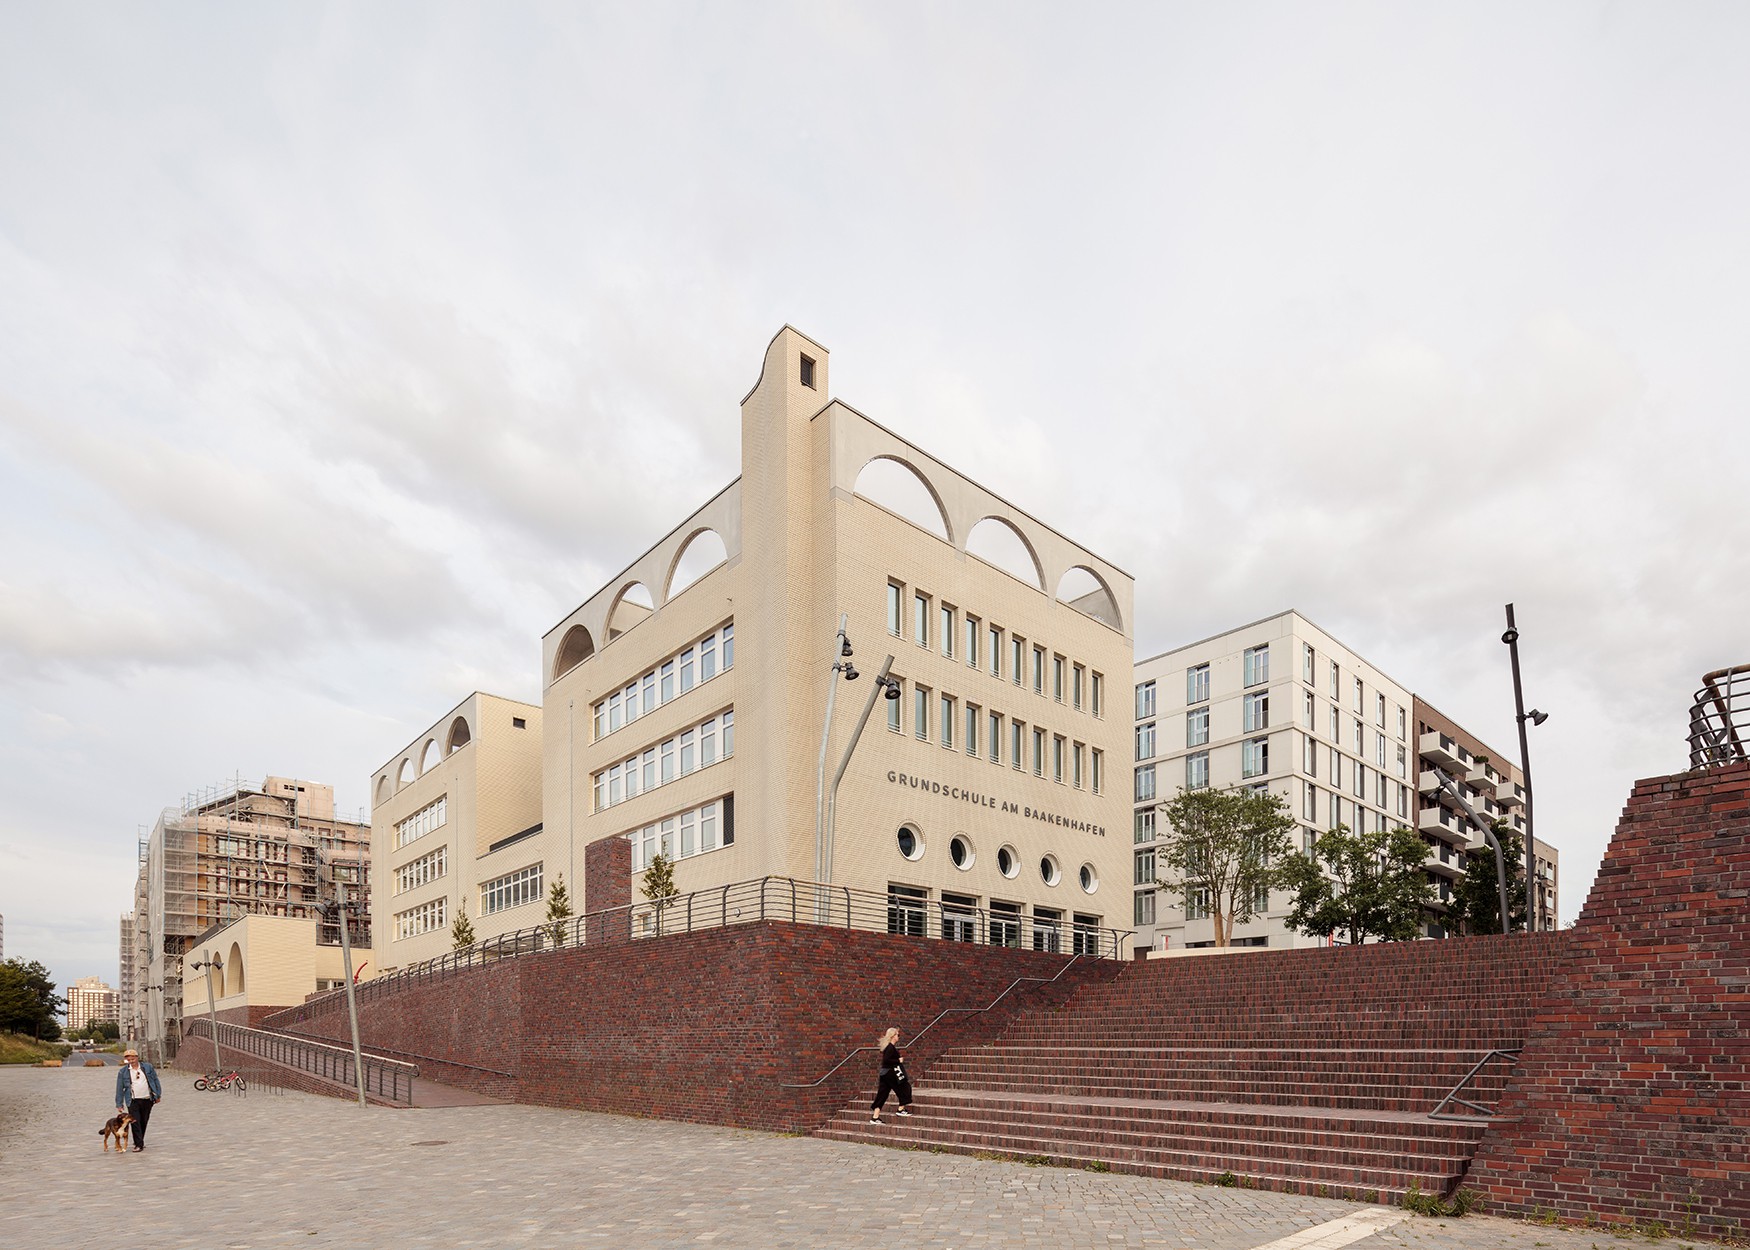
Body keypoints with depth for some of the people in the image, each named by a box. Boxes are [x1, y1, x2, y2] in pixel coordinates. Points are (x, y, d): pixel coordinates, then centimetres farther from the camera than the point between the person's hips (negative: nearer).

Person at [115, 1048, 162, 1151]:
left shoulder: (148, 1067, 5)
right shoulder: (123, 1072, 2)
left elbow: (156, 1081, 11)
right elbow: (119, 1089, 4)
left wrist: (158, 1095, 8)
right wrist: (119, 1104, 1)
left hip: (147, 1100, 2)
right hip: (133, 1101, -1)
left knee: (144, 1122, 9)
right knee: (135, 1123, -9)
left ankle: (140, 1142, 25)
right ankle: (139, 1144, -5)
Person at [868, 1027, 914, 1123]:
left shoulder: (889, 1046, 14)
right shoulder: (891, 1047, -16)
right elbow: (886, 1060, -25)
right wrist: (898, 1061, -17)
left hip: (885, 1073, 10)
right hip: (890, 1073, -10)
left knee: (882, 1094, 8)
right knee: (904, 1087, 5)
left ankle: (875, 1117, 7)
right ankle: (901, 1110, 11)